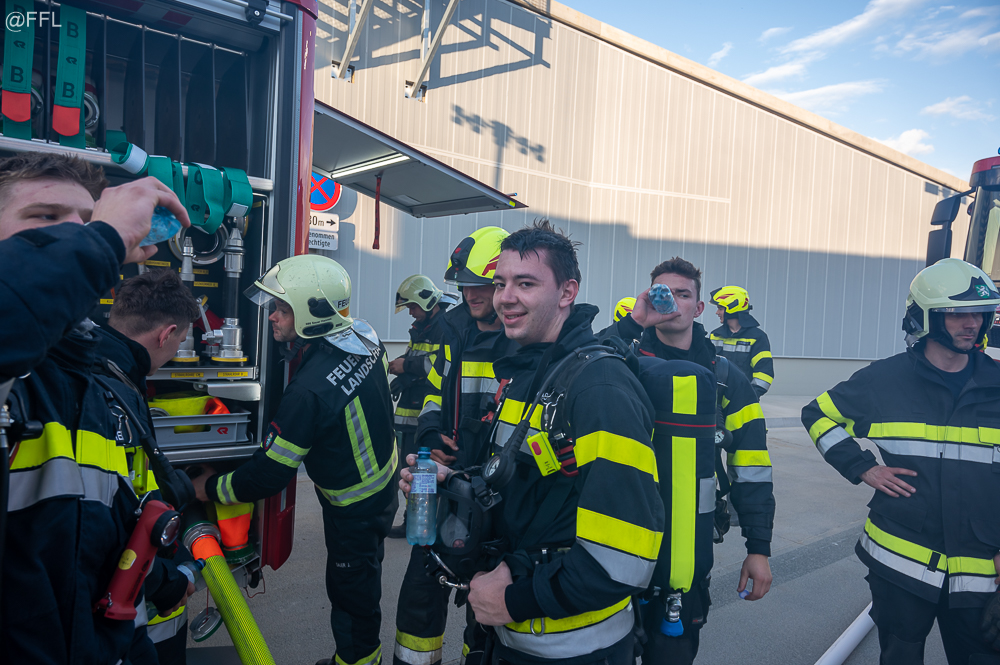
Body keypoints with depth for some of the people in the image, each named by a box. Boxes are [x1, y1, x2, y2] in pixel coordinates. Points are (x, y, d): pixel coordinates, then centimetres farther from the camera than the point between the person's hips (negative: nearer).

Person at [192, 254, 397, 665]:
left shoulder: (308, 390, -33)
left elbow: (269, 475, -24)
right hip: (385, 486, 9)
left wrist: (210, 488, -9)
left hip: (354, 509, -9)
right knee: (362, 581, 26)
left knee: (351, 593, 13)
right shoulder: (365, 339, -10)